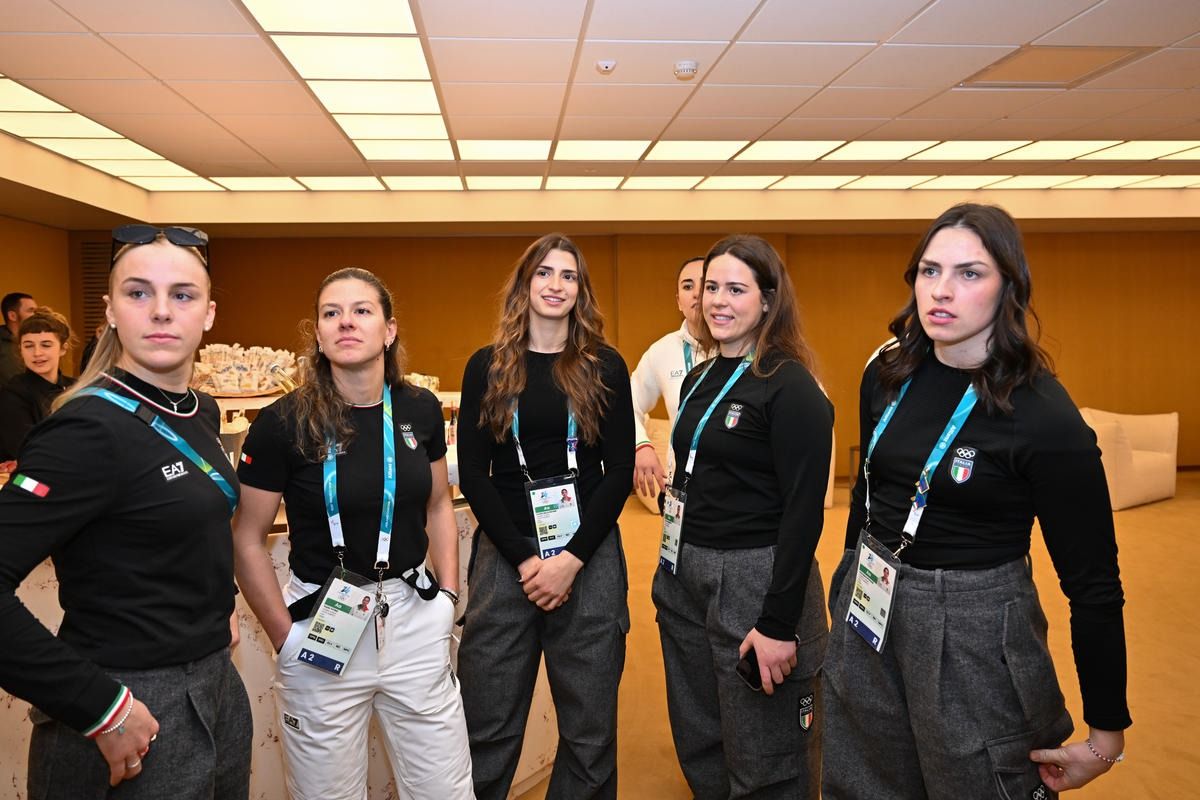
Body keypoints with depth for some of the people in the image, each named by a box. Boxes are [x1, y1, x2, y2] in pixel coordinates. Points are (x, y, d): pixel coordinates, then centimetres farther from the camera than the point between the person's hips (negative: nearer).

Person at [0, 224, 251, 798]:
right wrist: (100, 710, -23)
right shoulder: (90, 429, -20)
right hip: (134, 715, -8)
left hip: (218, 686, 8)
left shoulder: (200, 412, 4)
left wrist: (216, 609, 9)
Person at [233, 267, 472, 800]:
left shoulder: (420, 411, -2)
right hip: (323, 629, -2)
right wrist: (285, 638, -5)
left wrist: (448, 594, 5)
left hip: (414, 620, 3)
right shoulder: (283, 422, -12)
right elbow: (248, 540, -4)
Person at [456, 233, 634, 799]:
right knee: (489, 726, 6)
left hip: (588, 555, 0)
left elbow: (619, 471, 0)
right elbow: (473, 474, 0)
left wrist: (571, 559, -10)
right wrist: (525, 558, -8)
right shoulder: (487, 367, 4)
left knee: (589, 725, 8)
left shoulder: (605, 367, 3)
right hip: (504, 554, 0)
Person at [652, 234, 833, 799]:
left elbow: (804, 511, -17)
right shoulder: (698, 379, 9)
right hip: (685, 575, 7)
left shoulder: (790, 387, -13)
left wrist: (780, 623, -20)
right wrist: (673, 566, 16)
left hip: (755, 577, -7)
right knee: (699, 748, 20)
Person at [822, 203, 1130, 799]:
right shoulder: (888, 374, -3)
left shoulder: (1044, 416, -19)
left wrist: (1106, 734, -9)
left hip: (974, 631, -5)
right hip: (868, 615, 6)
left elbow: (1093, 583, -14)